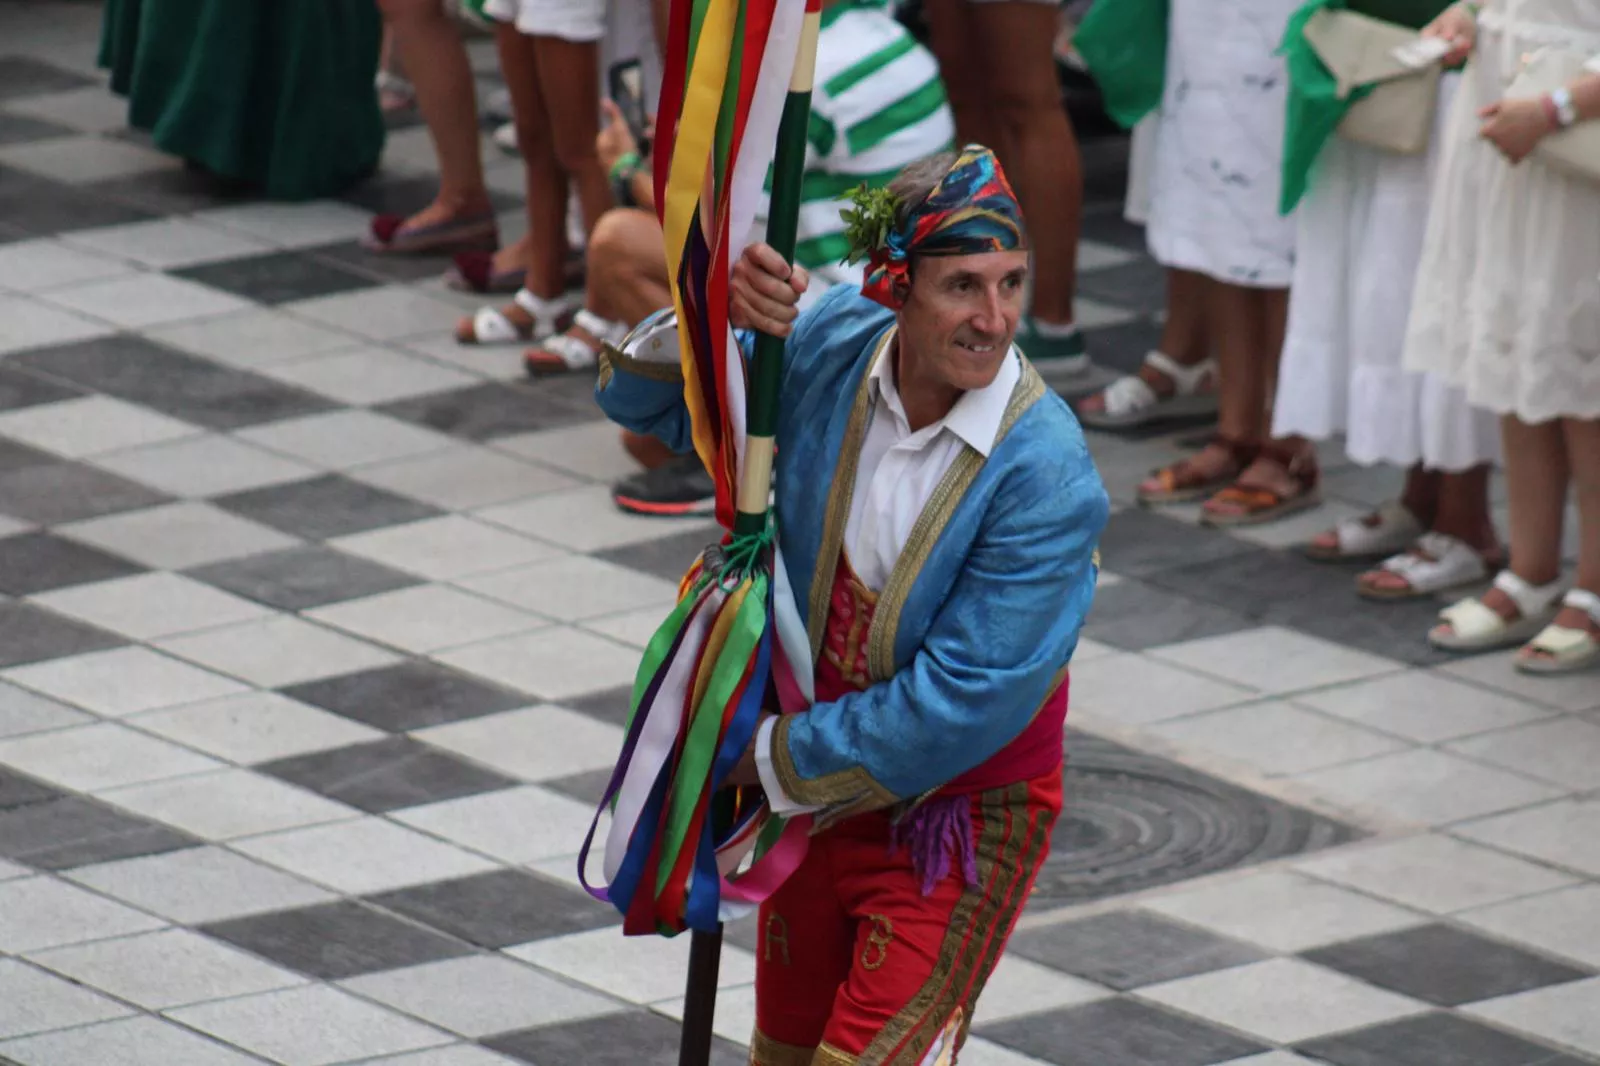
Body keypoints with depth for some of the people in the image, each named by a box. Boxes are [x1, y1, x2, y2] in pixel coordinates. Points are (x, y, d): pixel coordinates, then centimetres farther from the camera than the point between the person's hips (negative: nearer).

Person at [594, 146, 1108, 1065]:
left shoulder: (1049, 478, -29)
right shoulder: (831, 343, -12)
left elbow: (966, 702, -28)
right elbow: (644, 399, 1)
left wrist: (775, 758, -17)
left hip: (954, 817, -6)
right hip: (815, 787, 6)